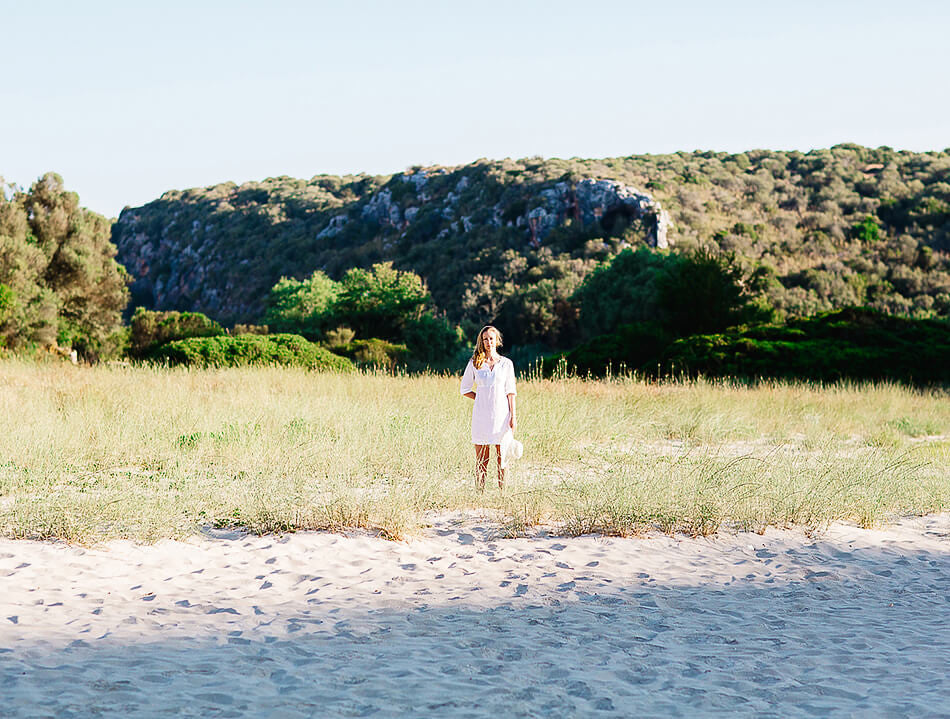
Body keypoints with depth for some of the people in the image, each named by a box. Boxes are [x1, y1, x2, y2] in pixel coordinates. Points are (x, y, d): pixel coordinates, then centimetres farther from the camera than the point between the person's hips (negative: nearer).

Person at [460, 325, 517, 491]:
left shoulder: (506, 363, 5)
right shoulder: (474, 363, 5)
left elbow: (510, 392, 5)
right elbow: (464, 389, 11)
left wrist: (513, 417, -1)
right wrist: (482, 398, 1)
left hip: (501, 414, 0)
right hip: (481, 415, 0)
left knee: (502, 458, 2)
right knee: (481, 459, 1)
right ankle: (480, 492, 4)